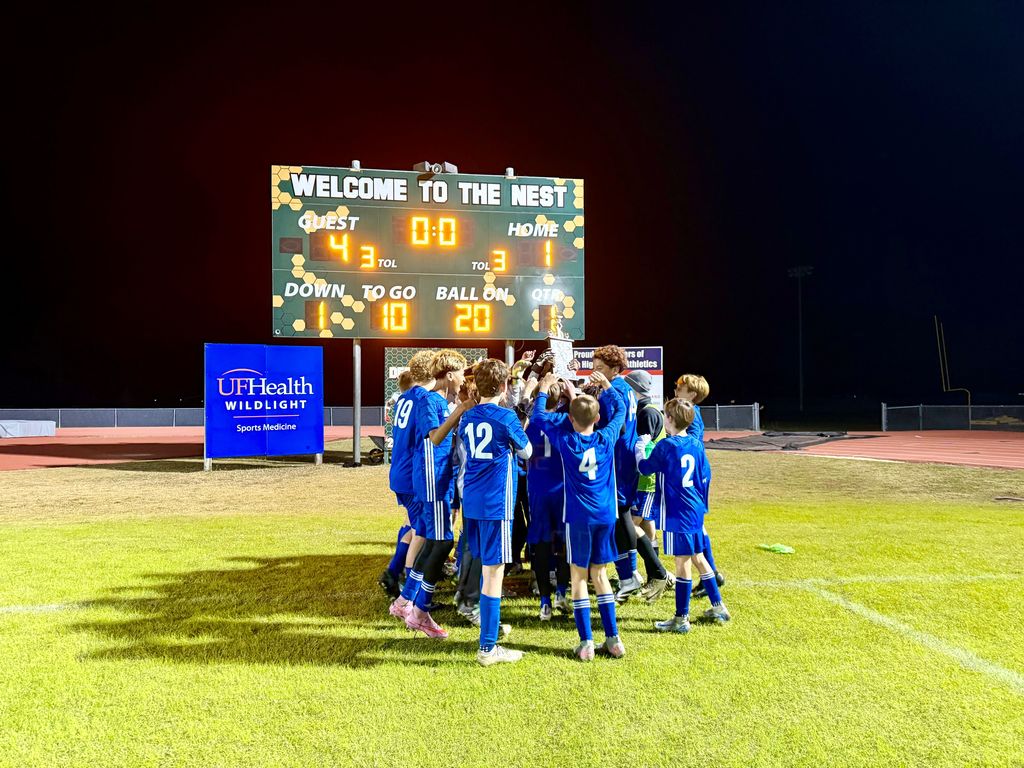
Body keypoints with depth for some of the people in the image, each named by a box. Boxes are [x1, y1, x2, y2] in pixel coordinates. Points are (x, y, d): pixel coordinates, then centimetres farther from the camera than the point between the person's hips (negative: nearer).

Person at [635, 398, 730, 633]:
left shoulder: (666, 446, -14)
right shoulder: (696, 444, 6)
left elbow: (645, 467, -1)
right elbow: (705, 477, 13)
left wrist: (639, 447, 15)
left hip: (677, 513, -7)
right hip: (696, 511, 7)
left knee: (682, 563, -2)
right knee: (698, 558, 19)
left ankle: (681, 619, 7)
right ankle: (718, 608, 27)